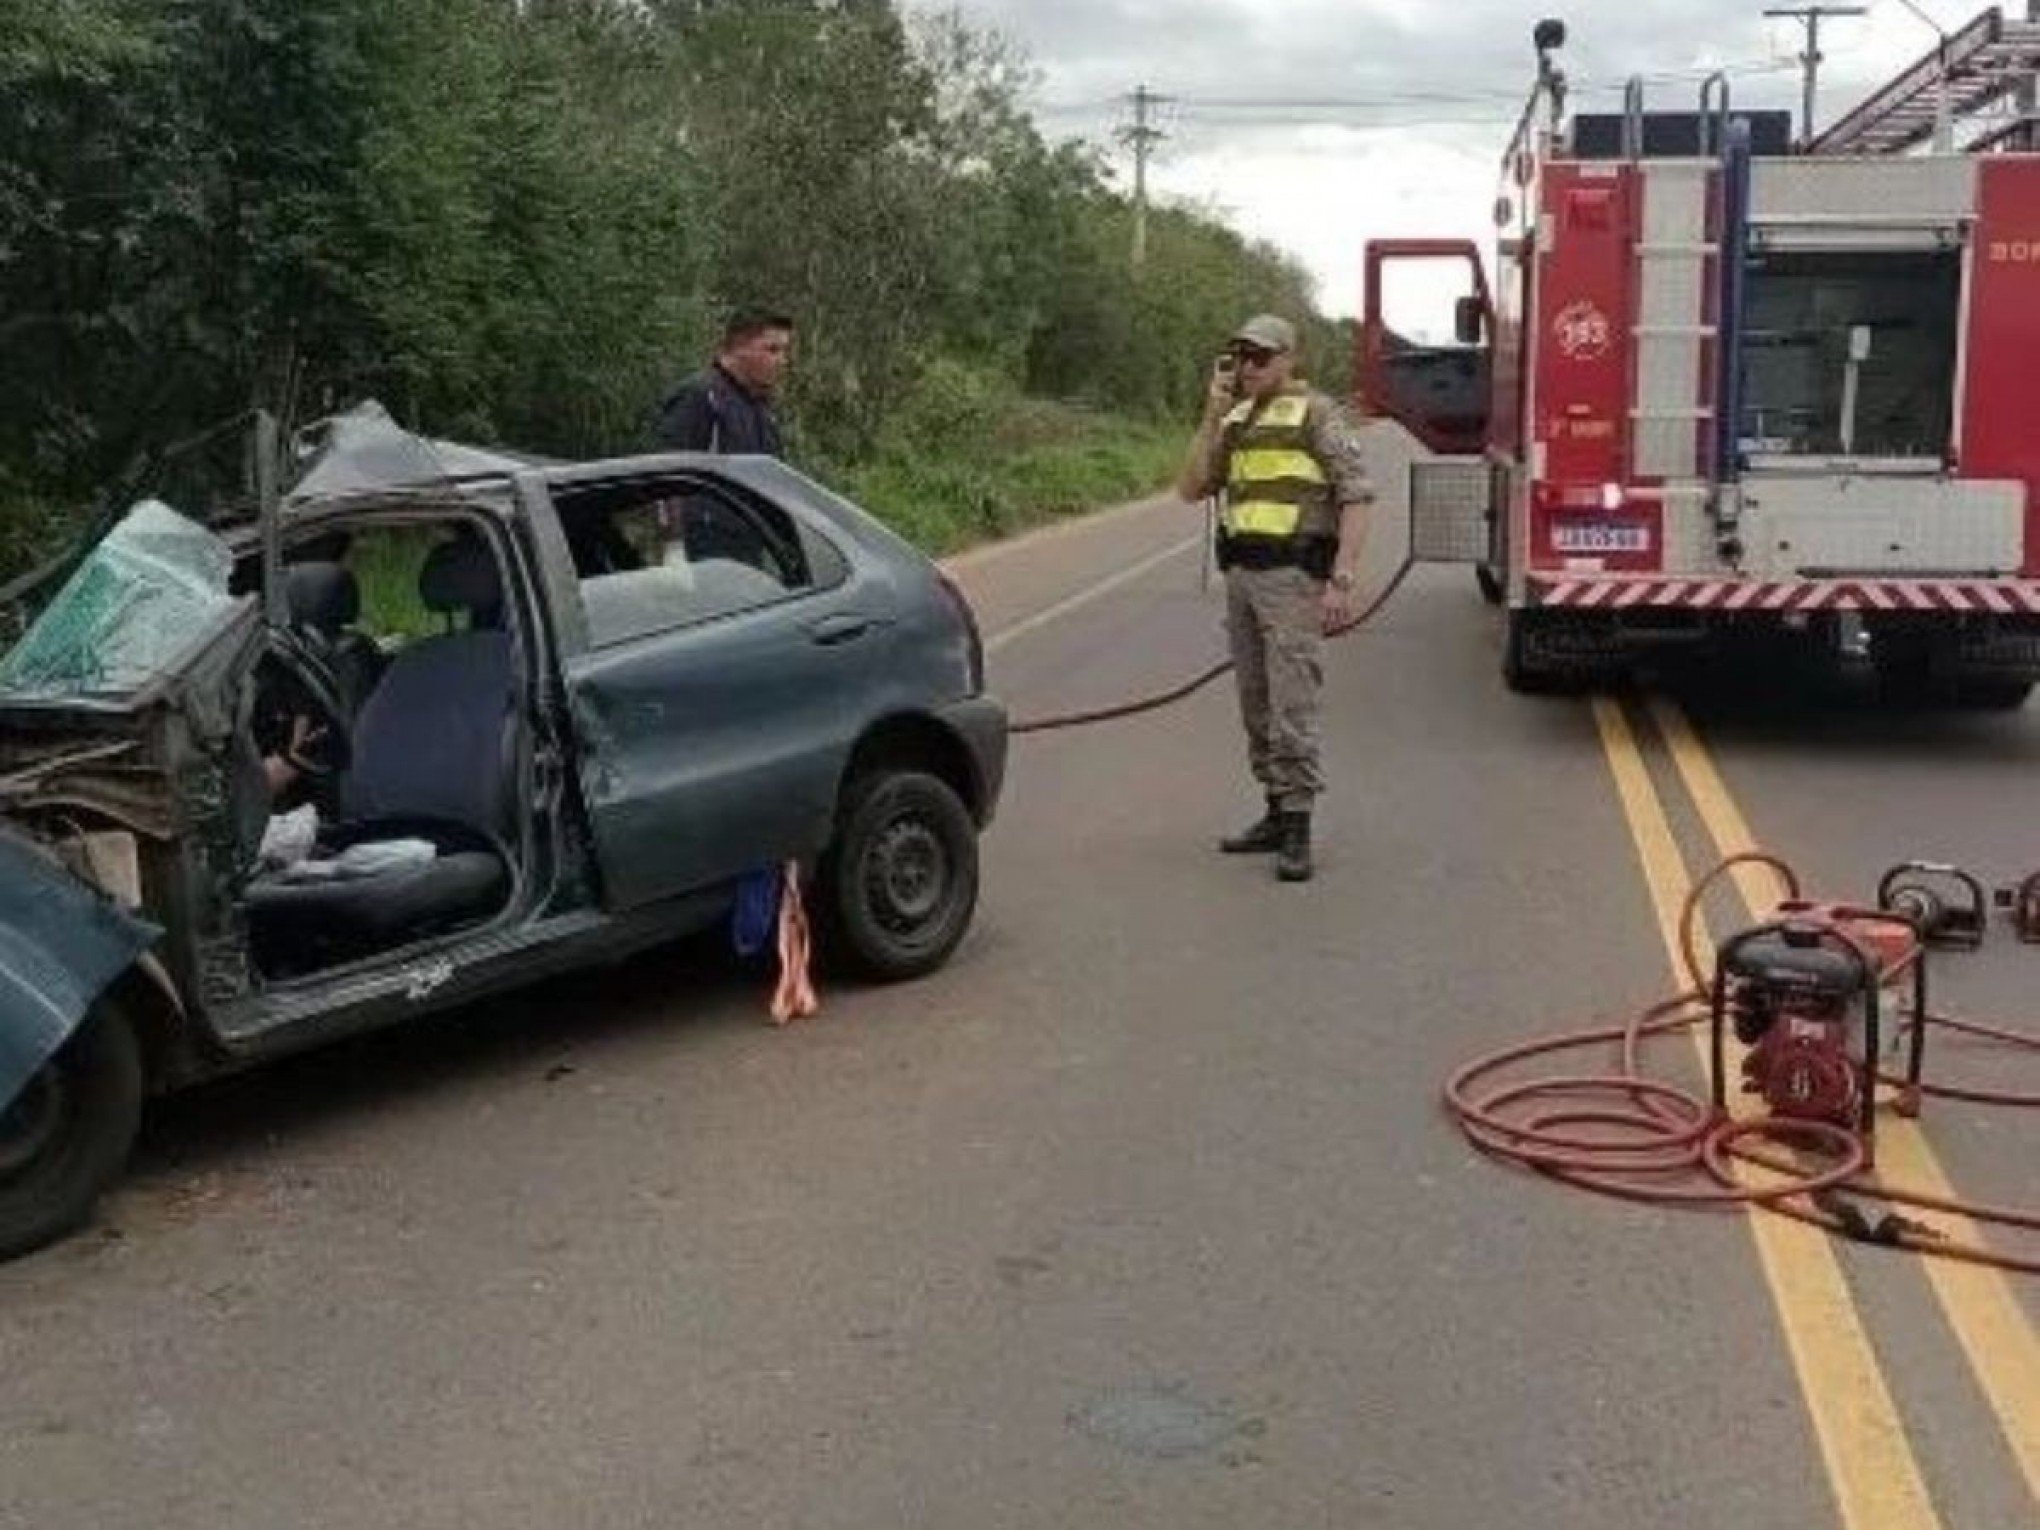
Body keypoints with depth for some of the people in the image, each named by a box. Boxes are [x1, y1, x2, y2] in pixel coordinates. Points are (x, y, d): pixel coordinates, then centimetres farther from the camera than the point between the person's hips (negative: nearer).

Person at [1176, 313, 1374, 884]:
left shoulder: (1317, 414, -4)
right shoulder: (1235, 420, 16)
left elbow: (1357, 496, -9)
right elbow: (1191, 489, 9)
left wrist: (1342, 580, -17)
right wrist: (1212, 416, -1)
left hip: (1292, 576, -7)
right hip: (1241, 577, 7)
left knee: (1292, 706, -10)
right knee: (1257, 705, 11)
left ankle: (1298, 831, -8)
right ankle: (1277, 814, 21)